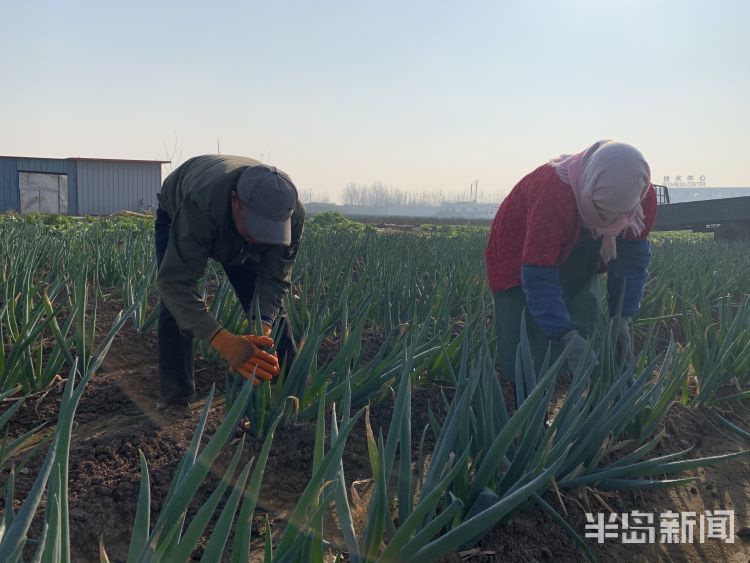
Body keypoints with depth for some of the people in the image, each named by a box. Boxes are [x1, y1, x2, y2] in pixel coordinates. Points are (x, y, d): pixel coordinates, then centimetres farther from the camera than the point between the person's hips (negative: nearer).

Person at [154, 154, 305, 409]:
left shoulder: (291, 213, -36)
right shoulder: (202, 204, -49)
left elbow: (274, 279, -29)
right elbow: (175, 281, -50)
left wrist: (263, 327, -48)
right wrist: (223, 340, -62)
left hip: (236, 232, 3)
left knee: (270, 307, -6)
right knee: (175, 305, -18)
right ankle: (175, 398, -3)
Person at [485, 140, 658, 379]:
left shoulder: (643, 197, -25)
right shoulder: (553, 192, -43)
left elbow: (633, 258, -15)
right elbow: (538, 277, -41)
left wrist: (622, 318, -26)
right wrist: (568, 336, -48)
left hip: (575, 262, 5)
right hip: (521, 257, -5)